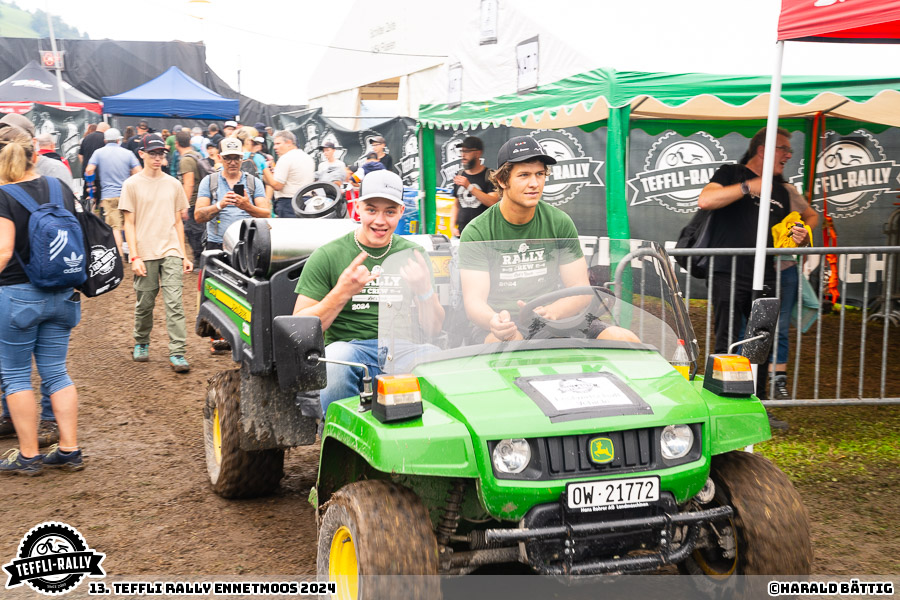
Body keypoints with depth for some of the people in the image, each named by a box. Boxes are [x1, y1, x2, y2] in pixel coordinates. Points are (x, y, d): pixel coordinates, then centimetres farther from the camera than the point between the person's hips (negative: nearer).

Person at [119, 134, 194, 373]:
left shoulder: (173, 184, 12)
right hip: (145, 254, -1)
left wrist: (184, 255, 13)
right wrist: (134, 257, -8)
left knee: (174, 302, -8)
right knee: (144, 303, 7)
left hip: (171, 251, 2)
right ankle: (141, 344, 29)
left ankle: (177, 353, -9)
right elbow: (129, 223, 0)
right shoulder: (132, 184, 3)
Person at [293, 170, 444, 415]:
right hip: (348, 348, -2)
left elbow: (434, 328, 10)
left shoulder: (413, 255, 12)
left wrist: (424, 290, -10)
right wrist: (342, 292, -16)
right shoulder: (326, 256, 3)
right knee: (335, 357, -36)